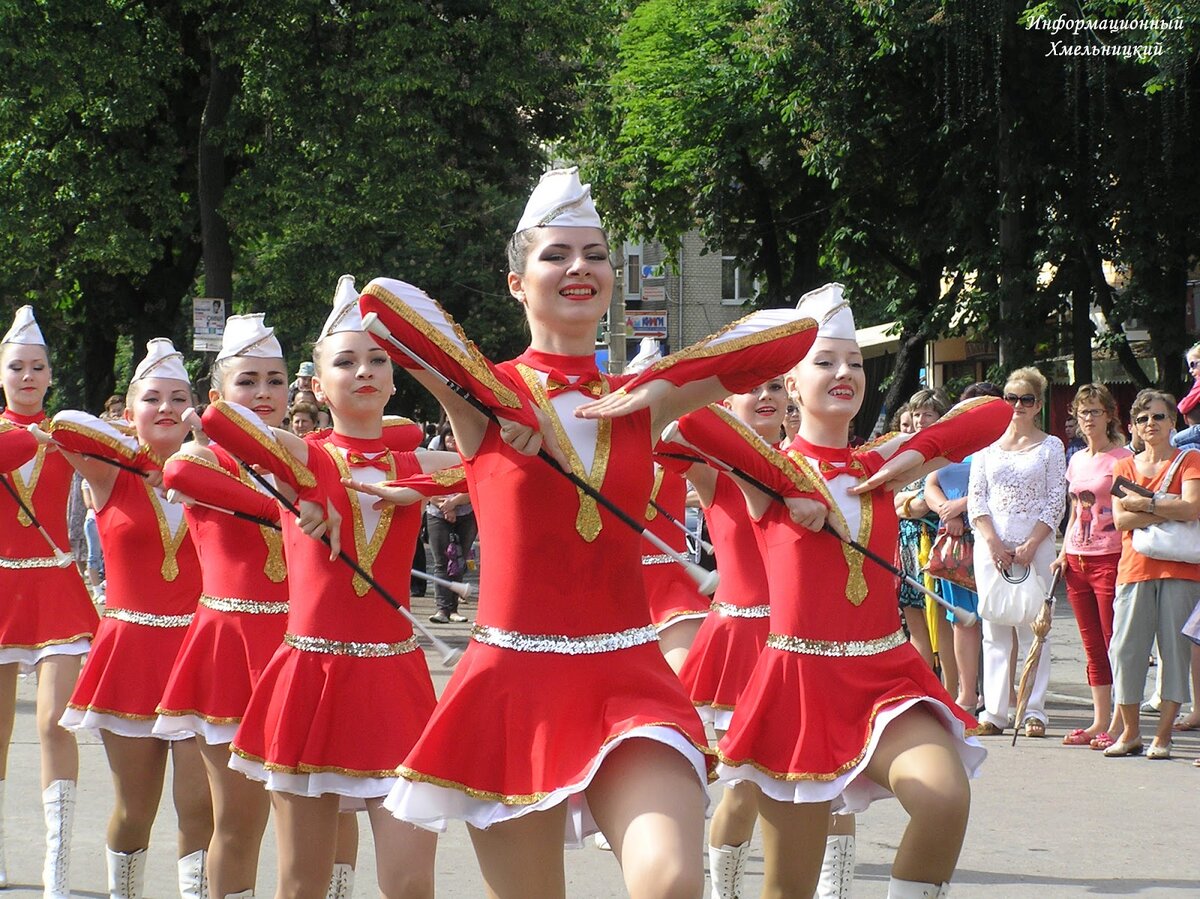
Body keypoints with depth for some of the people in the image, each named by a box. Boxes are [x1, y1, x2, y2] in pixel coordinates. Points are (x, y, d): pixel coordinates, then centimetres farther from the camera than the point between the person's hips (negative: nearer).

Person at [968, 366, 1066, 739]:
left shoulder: (1050, 447, 5)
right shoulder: (987, 446, 11)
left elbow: (1056, 502, 0)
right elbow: (976, 499, 6)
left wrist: (1030, 546, -10)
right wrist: (993, 542, -7)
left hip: (1035, 544, -2)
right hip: (990, 544, 2)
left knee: (1032, 626, -3)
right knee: (994, 628, 1)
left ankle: (1034, 711, 0)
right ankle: (994, 712, 3)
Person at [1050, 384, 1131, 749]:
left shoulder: (1122, 458, -5)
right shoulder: (1077, 460, 15)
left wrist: (1128, 559, -16)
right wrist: (1064, 553, 12)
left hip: (1110, 557, -7)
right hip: (1078, 560, 7)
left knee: (1114, 642, -6)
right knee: (1093, 647, 8)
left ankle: (1118, 725, -5)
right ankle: (1099, 721, 12)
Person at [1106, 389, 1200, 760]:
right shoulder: (1124, 467, 13)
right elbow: (1120, 519, -2)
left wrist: (1144, 503, -11)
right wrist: (1169, 512, -11)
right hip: (1135, 569, 3)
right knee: (1125, 649, -2)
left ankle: (1163, 735, 2)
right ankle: (1130, 732, 9)